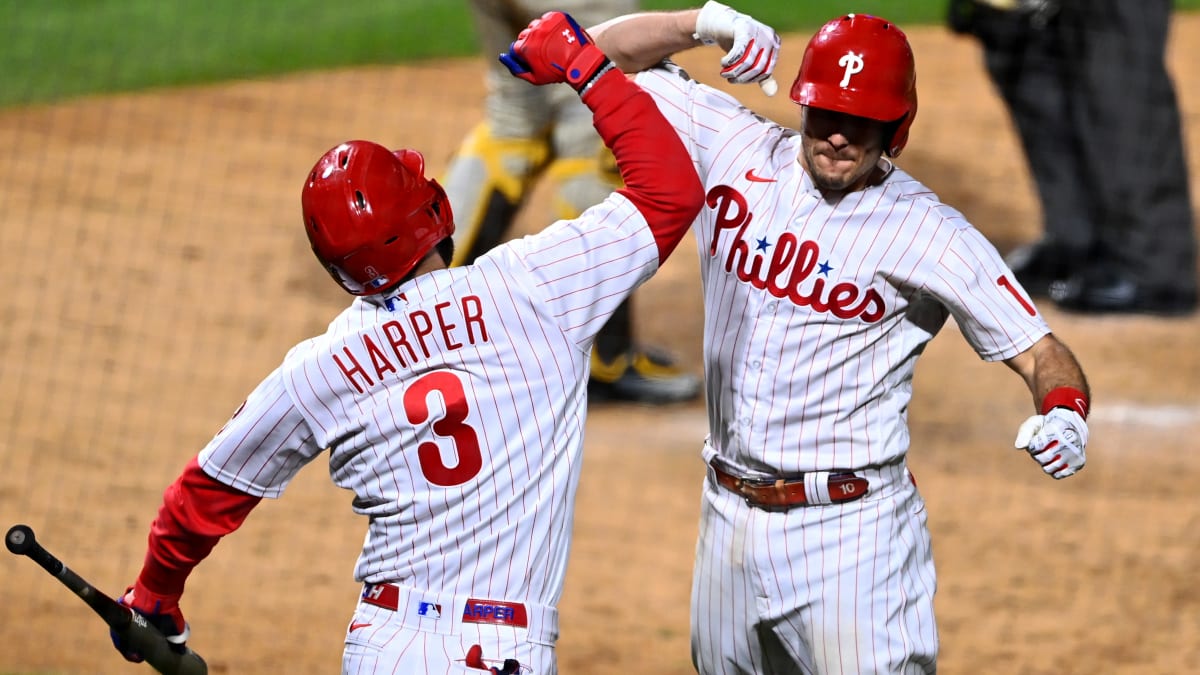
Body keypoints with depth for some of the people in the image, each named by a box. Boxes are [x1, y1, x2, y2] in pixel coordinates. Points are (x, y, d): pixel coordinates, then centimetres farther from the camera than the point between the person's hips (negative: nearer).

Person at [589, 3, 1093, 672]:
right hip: (728, 515, 5)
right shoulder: (736, 150, 2)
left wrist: (1064, 413, -30)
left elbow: (1039, 352, -9)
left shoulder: (931, 234, -10)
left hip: (850, 533, -5)